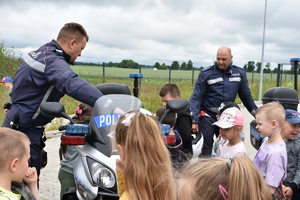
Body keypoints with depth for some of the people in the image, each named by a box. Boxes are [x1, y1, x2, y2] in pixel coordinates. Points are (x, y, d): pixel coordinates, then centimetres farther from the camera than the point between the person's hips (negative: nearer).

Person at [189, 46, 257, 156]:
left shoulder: (240, 73, 3)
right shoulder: (206, 74, -7)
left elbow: (246, 96, 14)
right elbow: (196, 97, -8)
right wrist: (194, 120, -16)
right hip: (207, 117, -3)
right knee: (206, 150, -2)